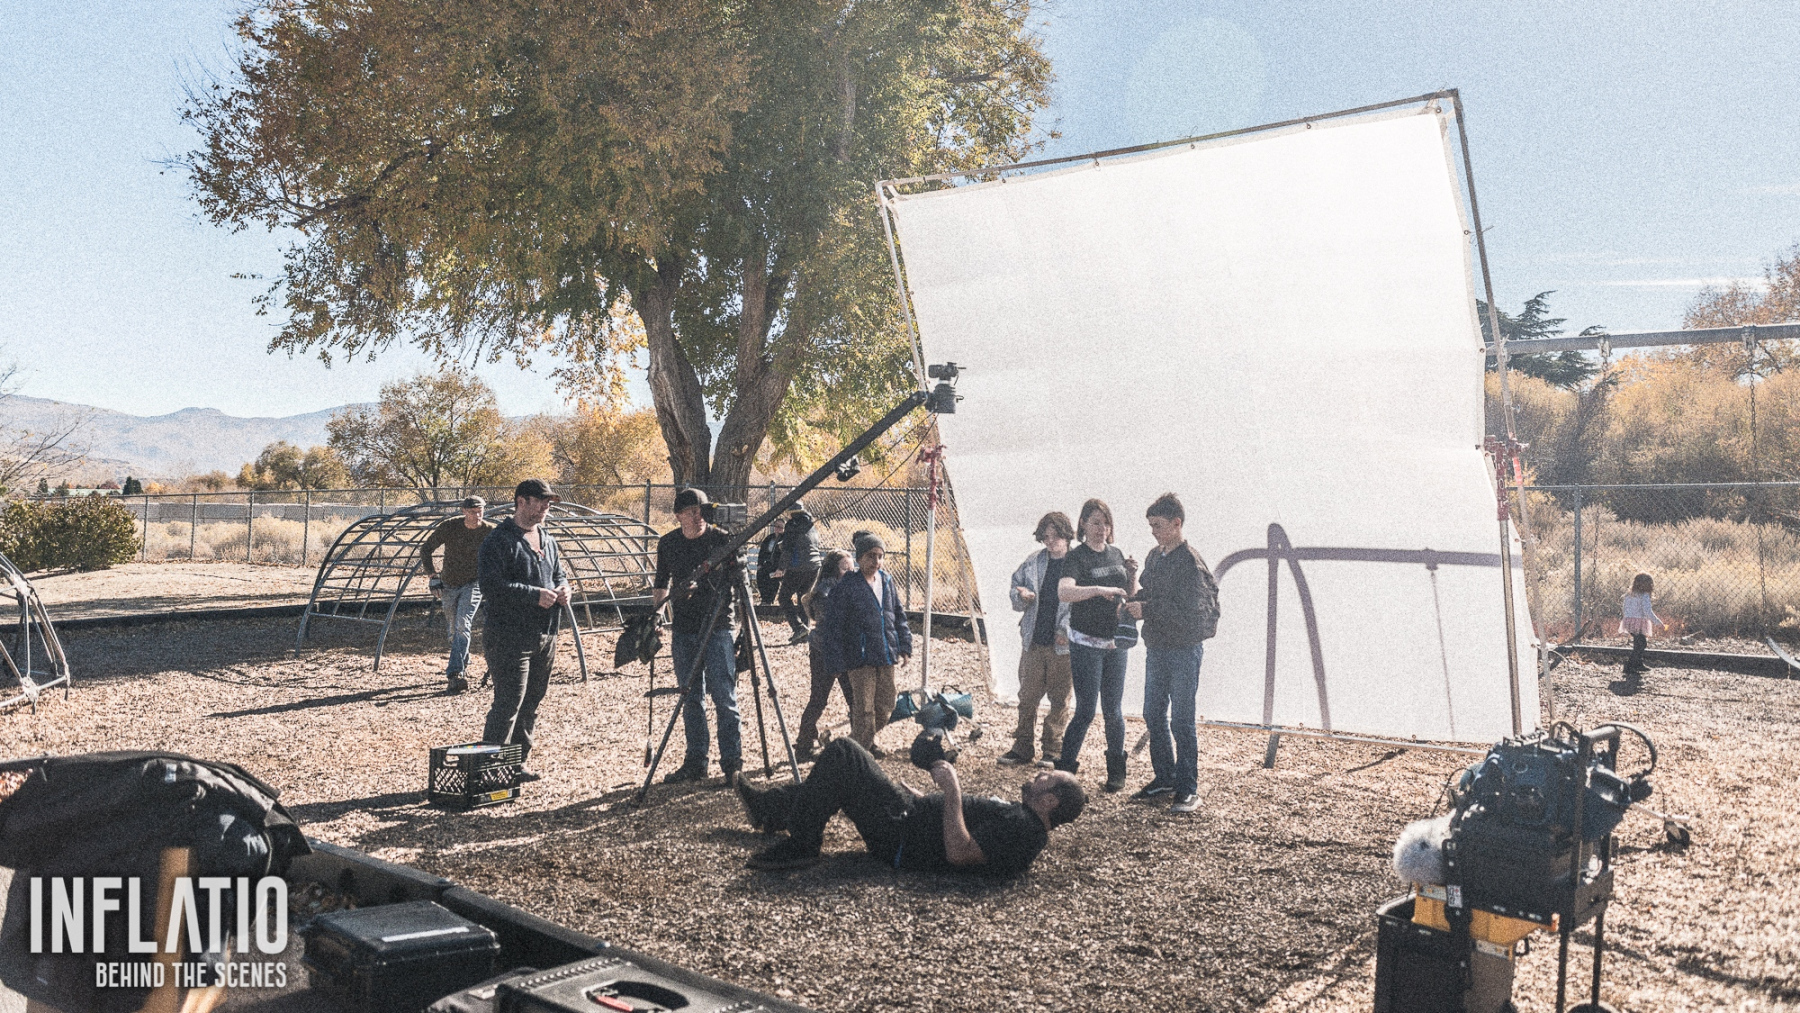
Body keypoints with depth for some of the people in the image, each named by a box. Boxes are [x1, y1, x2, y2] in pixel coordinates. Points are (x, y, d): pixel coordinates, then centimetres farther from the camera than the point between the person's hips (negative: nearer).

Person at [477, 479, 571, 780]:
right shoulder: (499, 540, -9)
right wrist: (534, 594, -22)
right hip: (509, 636, -8)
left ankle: (519, 763, 24)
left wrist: (562, 588, 2)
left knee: (531, 703, 13)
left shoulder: (547, 540, 17)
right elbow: (490, 584, -20)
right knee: (508, 703, -10)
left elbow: (559, 574, 27)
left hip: (545, 636, 8)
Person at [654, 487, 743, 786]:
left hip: (718, 629, -4)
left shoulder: (722, 540, -5)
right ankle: (695, 763, 17)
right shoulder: (667, 543, 7)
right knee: (691, 699, 9)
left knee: (724, 698, -6)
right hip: (683, 630, 4)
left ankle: (731, 763, -1)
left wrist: (748, 617, -8)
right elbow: (662, 584, 19)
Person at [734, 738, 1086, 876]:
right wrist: (918, 795, 26)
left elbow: (959, 853, -31)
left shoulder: (1022, 829, -22)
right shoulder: (1019, 816, 10)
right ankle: (770, 807, 31)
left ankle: (800, 845, -5)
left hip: (900, 830, -10)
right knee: (841, 763, 21)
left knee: (840, 753, -15)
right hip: (915, 813, 10)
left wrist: (953, 790, -27)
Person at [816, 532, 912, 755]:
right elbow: (833, 626, -9)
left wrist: (904, 647, 12)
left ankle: (867, 740, 39)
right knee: (864, 711, -5)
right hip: (861, 659, -6)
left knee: (885, 707, 15)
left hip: (886, 656, 6)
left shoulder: (887, 581, 9)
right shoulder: (846, 587, -10)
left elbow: (899, 615, 18)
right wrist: (837, 661, -12)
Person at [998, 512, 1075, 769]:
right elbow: (1016, 588, 16)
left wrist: (1067, 631, -14)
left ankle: (1053, 751, 16)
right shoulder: (1033, 562, 9)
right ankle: (1022, 748, 18)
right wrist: (1022, 596, -7)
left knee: (1059, 699, 6)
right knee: (1027, 696, 8)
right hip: (1034, 641, 4)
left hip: (1063, 644, -4)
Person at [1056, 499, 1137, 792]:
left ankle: (1116, 769, 23)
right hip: (1086, 643, -5)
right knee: (1086, 710, -5)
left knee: (1113, 710, 9)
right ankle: (1064, 769, 6)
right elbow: (1063, 592, -27)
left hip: (1115, 642, 5)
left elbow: (1130, 597, 16)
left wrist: (1133, 575, -3)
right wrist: (1099, 589, -39)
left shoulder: (1117, 554, 9)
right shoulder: (1076, 557, -9)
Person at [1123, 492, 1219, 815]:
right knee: (1154, 716, 12)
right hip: (1156, 647, 8)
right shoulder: (1154, 556, 10)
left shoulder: (1191, 563, -15)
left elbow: (1187, 612, -20)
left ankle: (1188, 789, 4)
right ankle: (1163, 779, 24)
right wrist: (1133, 602, -1)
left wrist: (1147, 610, -19)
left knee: (1182, 720, -4)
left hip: (1184, 650, -8)